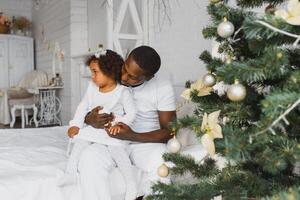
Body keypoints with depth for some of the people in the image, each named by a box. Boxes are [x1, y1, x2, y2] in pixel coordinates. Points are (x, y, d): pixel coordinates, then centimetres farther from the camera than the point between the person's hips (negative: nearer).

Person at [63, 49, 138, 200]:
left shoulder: (122, 91, -12)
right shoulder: (92, 87, 2)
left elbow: (131, 113, -11)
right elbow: (83, 107, 8)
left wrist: (120, 124, -27)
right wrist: (76, 124, -2)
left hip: (113, 131, -5)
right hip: (94, 128, 5)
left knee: (117, 149, -24)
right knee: (80, 140, -15)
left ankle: (132, 188, -16)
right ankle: (70, 173, -4)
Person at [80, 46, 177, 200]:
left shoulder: (163, 88, -8)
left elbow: (169, 131, -7)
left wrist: (133, 136, -22)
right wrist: (90, 119, -20)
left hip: (146, 142, -1)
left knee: (164, 163, -35)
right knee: (89, 157, -32)